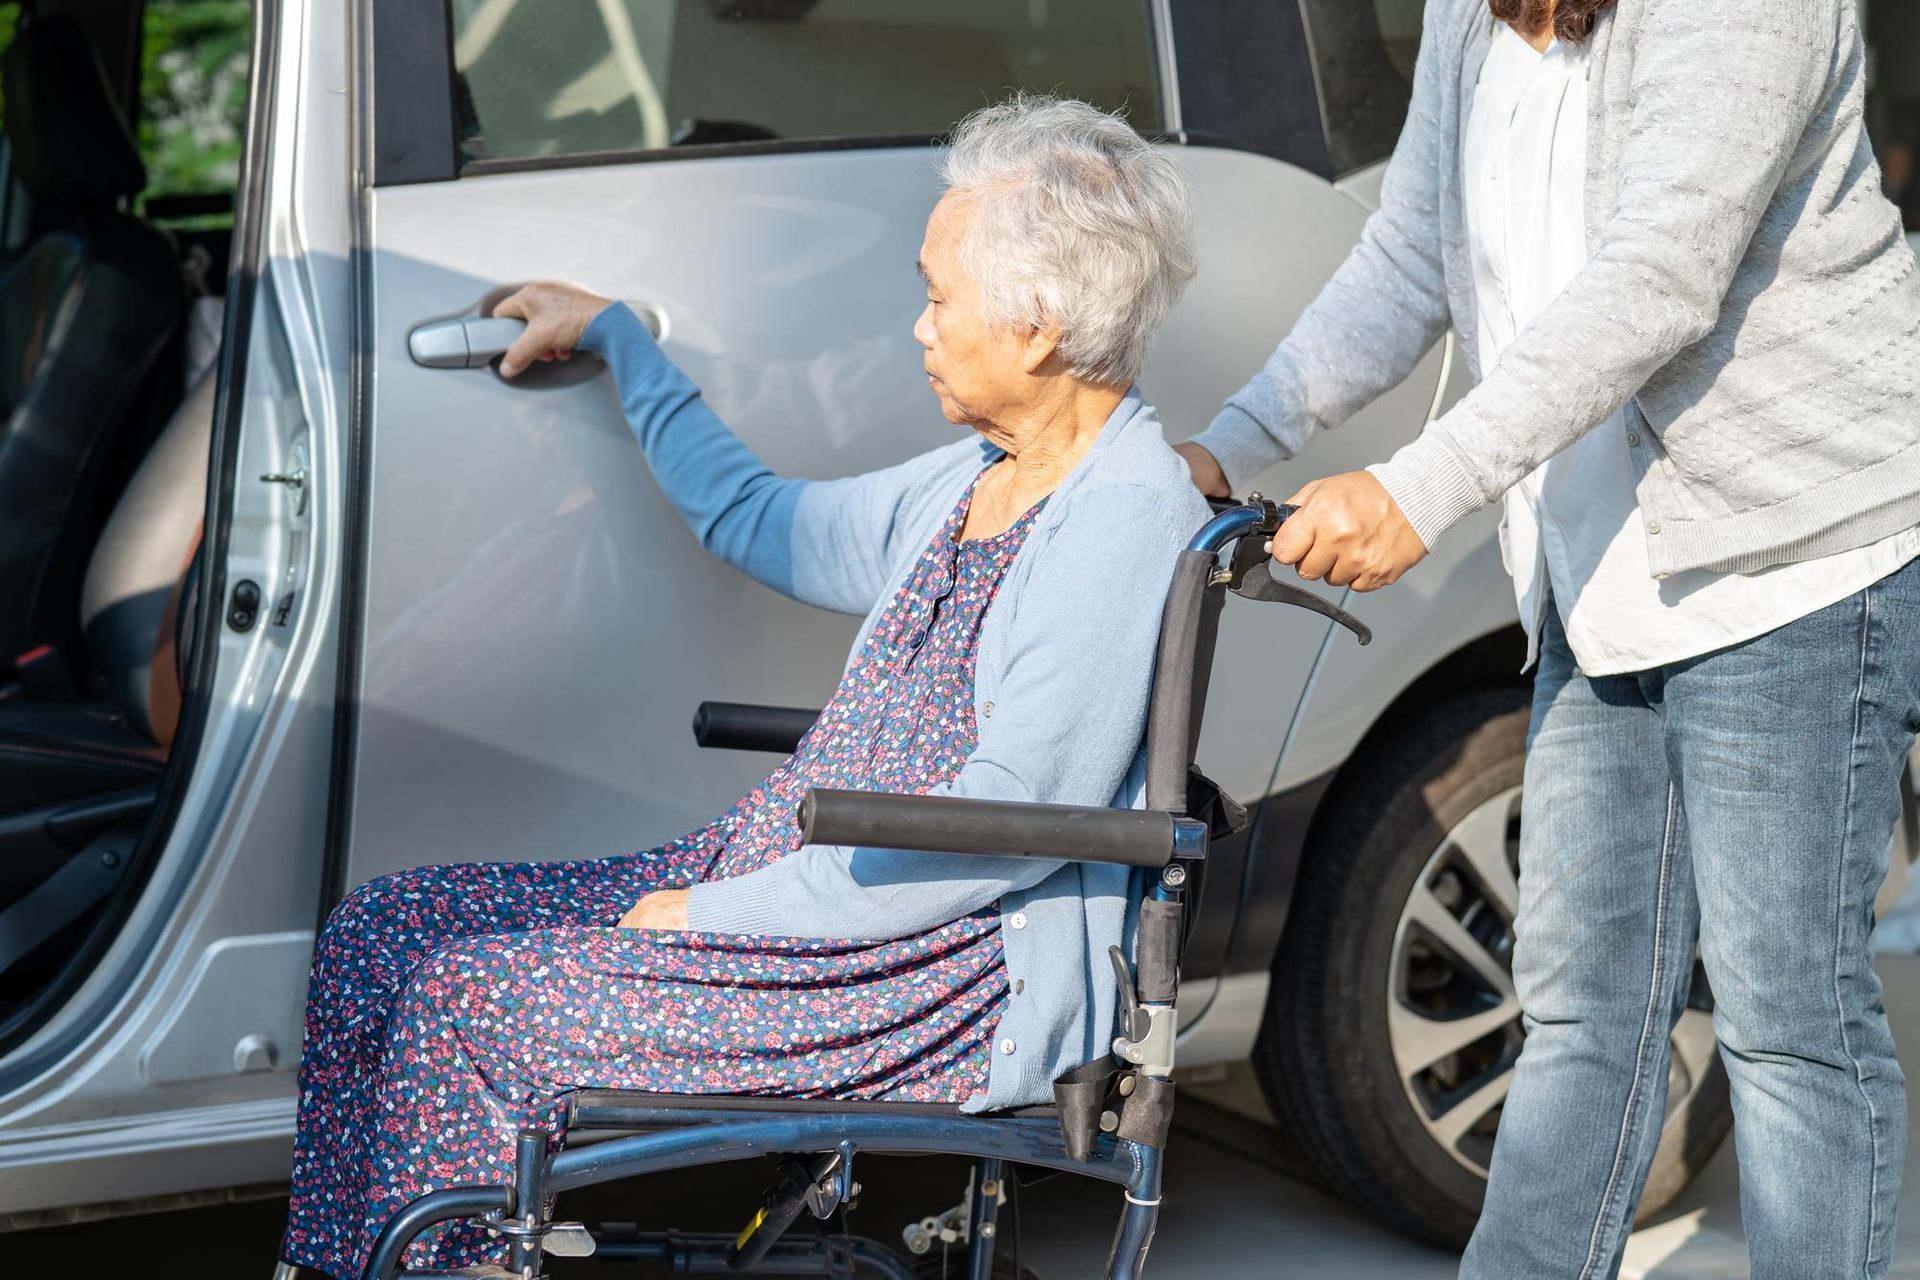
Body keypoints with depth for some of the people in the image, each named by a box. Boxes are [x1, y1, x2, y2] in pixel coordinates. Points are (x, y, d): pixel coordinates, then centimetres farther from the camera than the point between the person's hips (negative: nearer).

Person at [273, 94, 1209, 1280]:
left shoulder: (1128, 524, -16)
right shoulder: (973, 482, 13)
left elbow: (1012, 820, -22)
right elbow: (761, 522, 31)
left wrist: (728, 911, -19)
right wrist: (615, 335, 36)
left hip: (972, 980, -10)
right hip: (789, 874, 10)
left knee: (470, 998, -18)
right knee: (386, 930, 0)